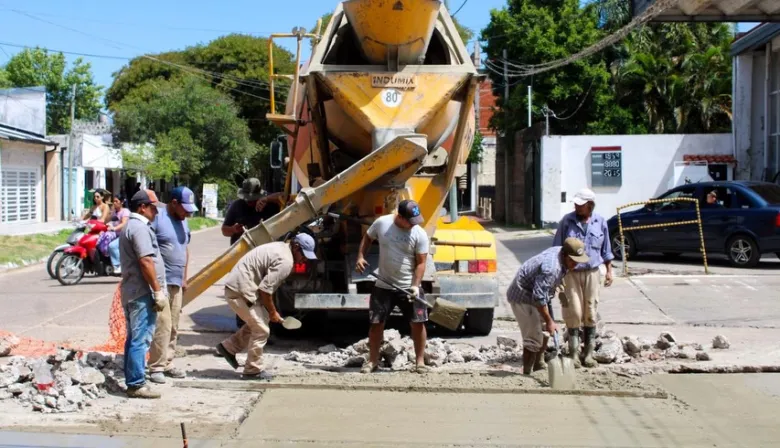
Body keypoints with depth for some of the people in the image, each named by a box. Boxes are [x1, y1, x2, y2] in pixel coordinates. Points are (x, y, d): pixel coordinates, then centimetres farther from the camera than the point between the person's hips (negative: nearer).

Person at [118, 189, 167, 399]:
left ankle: (132, 381, 20)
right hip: (142, 293, -11)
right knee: (141, 339, -8)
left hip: (131, 292, 11)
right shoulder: (140, 228, -15)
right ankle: (136, 384, -6)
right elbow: (146, 261, -22)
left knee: (134, 338, 14)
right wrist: (158, 291, -18)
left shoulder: (129, 226, 19)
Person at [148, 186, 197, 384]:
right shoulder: (157, 218, -11)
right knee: (163, 325, -11)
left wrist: (184, 277, 20)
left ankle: (168, 363, 18)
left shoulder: (183, 222, 15)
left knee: (173, 327, 10)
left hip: (176, 282, 8)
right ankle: (156, 366, -5)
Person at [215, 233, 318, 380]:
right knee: (261, 329, -3)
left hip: (238, 286, 10)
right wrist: (273, 312, -5)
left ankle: (228, 347, 26)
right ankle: (253, 371, 6)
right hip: (240, 290, -10)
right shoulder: (285, 261, -18)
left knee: (258, 323, 21)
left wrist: (270, 311, 17)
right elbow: (265, 290, -20)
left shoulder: (281, 248, 14)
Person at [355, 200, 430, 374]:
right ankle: (373, 360, 18)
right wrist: (360, 257, -1)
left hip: (409, 287, -1)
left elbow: (421, 262, -8)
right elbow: (367, 238, 12)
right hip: (383, 286, 1)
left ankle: (420, 361, 10)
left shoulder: (420, 234, -11)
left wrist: (415, 285, -18)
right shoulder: (381, 223, -7)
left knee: (418, 322, -3)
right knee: (376, 323, 3)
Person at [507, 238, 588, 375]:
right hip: (522, 296, -10)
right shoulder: (550, 267, -34)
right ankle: (527, 373, -2)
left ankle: (539, 365, 35)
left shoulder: (560, 252, -4)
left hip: (533, 293, 10)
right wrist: (549, 321, -26)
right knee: (533, 338, -10)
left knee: (544, 331, 20)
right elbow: (539, 297, -33)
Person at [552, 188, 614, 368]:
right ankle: (574, 354, 3)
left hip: (592, 273, 2)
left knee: (591, 313, 5)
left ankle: (589, 354, 13)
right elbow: (557, 248, 3)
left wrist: (609, 271, 10)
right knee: (573, 313, -4)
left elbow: (606, 249, 14)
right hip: (570, 273, -2)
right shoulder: (567, 221, -2)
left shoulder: (600, 222, 4)